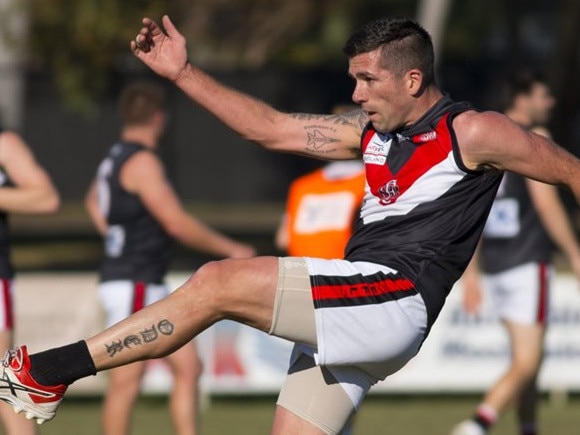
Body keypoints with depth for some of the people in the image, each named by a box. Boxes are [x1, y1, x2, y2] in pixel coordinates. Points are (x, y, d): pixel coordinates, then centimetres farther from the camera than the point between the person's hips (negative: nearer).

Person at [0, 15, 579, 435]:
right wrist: (183, 74, 17)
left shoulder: (472, 134, 0)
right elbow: (272, 128, 21)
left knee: (218, 283, -17)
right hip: (344, 322, 9)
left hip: (396, 299, -9)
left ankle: (48, 374, -14)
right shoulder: (370, 133, 21)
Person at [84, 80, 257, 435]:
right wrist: (230, 249, -10)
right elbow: (177, 223, -19)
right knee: (127, 381, -6)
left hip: (151, 286, 10)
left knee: (188, 366, 6)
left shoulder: (116, 159, 15)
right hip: (133, 285, -10)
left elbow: (94, 200, 36)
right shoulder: (143, 162, -15)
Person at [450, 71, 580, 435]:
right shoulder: (534, 138, -8)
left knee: (527, 356, 19)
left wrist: (471, 272, 17)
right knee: (526, 362, -9)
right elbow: (546, 203, -16)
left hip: (493, 266, 8)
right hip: (528, 264, -8)